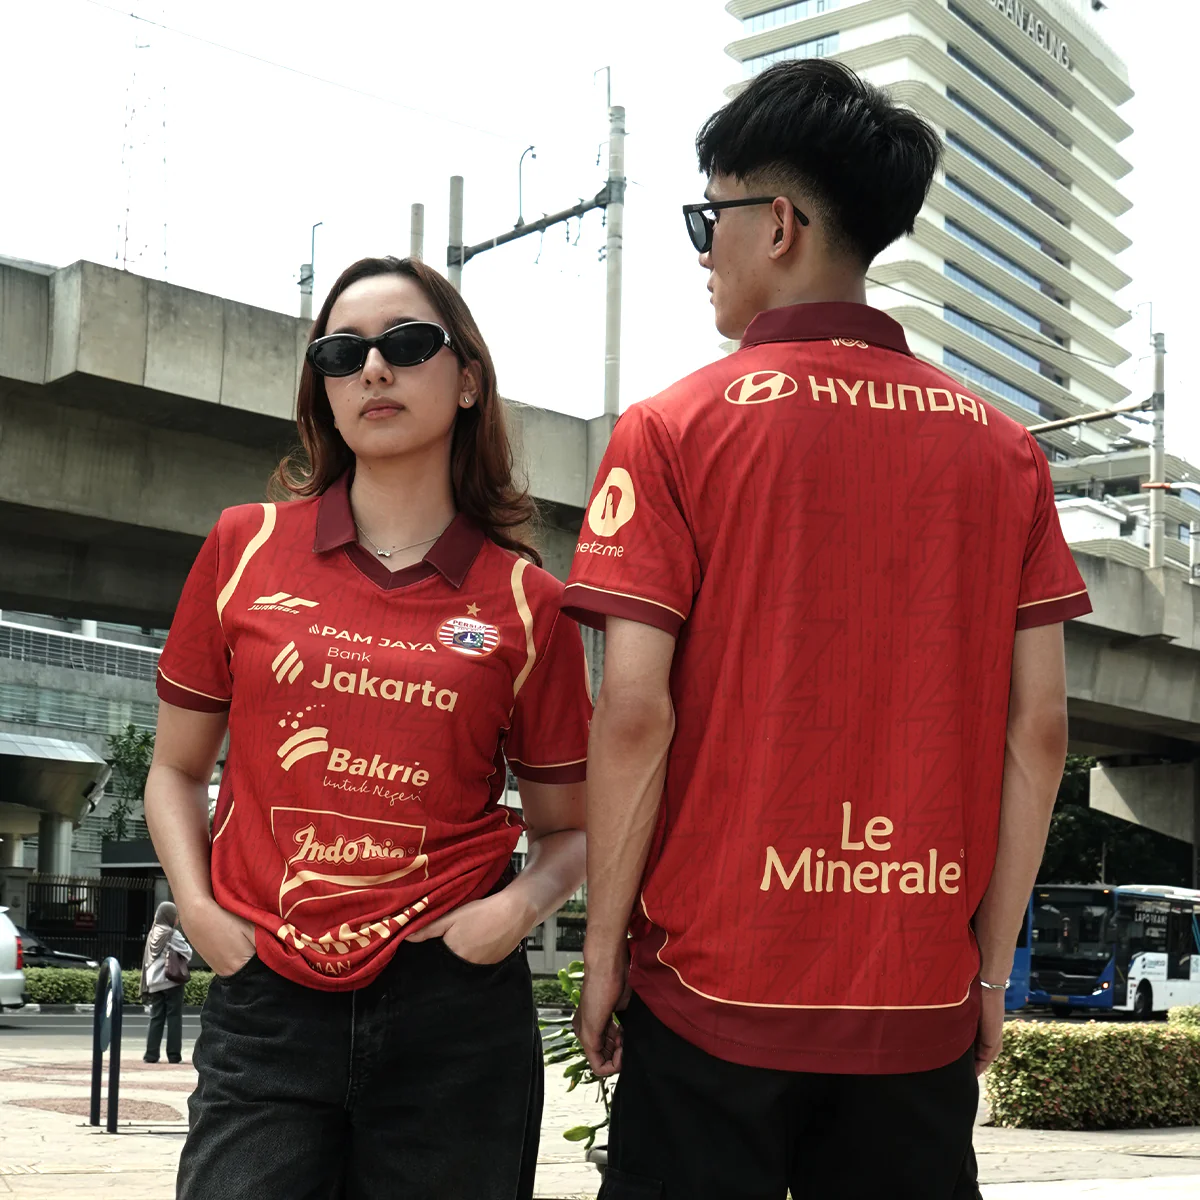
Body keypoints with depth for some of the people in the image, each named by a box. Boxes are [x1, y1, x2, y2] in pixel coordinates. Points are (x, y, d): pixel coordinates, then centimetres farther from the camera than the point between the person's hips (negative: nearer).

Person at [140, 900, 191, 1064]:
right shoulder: (173, 934, -10)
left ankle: (151, 1054, 4)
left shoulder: (152, 934, 9)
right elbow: (187, 954, -7)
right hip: (172, 982, -6)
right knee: (174, 1018, 0)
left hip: (154, 983, 6)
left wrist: (146, 986, 17)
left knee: (156, 1018, 9)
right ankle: (174, 1054, -1)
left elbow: (146, 960, 13)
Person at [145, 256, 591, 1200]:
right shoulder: (246, 550, 6)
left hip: (455, 1014, 0)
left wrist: (522, 902, -9)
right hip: (265, 1006, 0)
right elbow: (177, 769, 14)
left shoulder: (525, 601, 3)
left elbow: (568, 827, 11)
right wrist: (198, 906, -1)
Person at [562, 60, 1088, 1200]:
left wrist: (604, 954, -1)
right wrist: (991, 963, 10)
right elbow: (1037, 733, 2)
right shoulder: (1002, 446, 4)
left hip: (716, 988, -3)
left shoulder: (674, 429, -6)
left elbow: (633, 716, -11)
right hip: (925, 1003, 3)